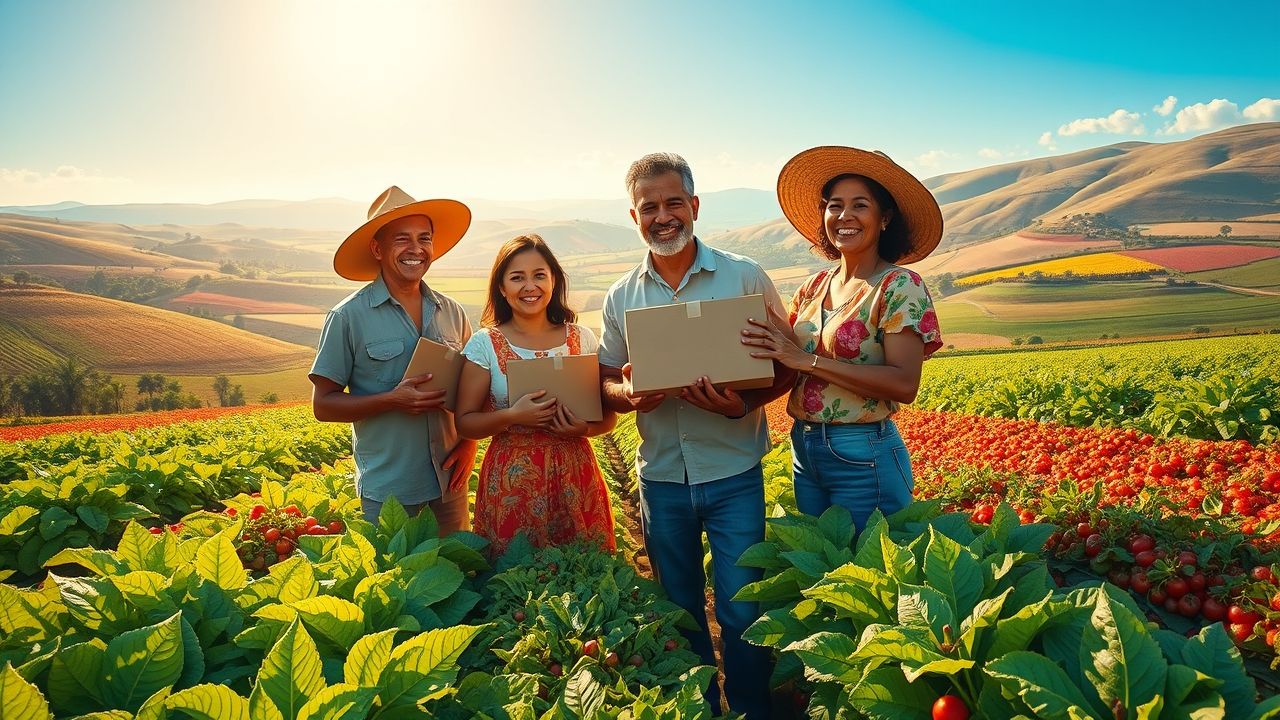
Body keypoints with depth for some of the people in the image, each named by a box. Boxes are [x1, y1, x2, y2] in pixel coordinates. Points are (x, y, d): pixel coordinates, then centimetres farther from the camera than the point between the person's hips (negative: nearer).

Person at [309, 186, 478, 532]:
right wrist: (392, 399, -19)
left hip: (448, 481, 4)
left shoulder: (452, 313, 3)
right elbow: (323, 404, -5)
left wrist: (469, 443, -4)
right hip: (386, 490, -3)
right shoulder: (348, 317, -8)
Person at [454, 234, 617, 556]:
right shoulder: (484, 344, -2)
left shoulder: (582, 339, 3)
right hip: (511, 484, -1)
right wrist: (512, 416, -18)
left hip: (575, 478, 2)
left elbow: (608, 415, 7)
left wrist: (585, 427, -14)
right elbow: (465, 422, -1)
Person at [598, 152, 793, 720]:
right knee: (679, 613, 17)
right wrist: (627, 394, -15)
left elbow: (784, 367, -1)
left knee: (741, 612, 3)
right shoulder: (622, 296, 4)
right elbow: (607, 380, 9)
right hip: (661, 477, 3)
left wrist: (744, 403, -21)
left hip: (734, 475, -3)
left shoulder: (745, 277, -4)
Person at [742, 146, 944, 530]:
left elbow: (904, 384, -20)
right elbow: (787, 369, 7)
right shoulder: (813, 288, 6)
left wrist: (808, 360, -22)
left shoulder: (899, 286, -11)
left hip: (865, 457, -6)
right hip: (804, 451, 6)